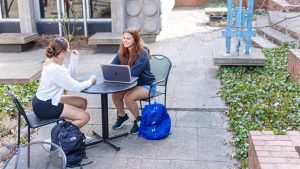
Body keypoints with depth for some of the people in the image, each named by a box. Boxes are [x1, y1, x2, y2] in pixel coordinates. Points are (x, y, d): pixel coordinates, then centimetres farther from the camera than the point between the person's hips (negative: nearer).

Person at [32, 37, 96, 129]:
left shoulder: (51, 61, 2)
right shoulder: (56, 70, -27)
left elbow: (69, 76, 11)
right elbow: (76, 87, -22)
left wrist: (74, 57, 2)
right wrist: (90, 81, -4)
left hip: (45, 100, 10)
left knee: (82, 102, 15)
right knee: (85, 117, -11)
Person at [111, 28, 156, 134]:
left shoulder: (142, 53, -21)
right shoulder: (122, 52, 0)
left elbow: (133, 72, -31)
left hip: (147, 85, -6)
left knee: (128, 97, -29)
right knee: (115, 95, -15)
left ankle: (138, 120, -3)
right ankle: (122, 116, 13)